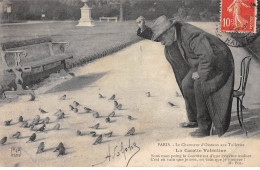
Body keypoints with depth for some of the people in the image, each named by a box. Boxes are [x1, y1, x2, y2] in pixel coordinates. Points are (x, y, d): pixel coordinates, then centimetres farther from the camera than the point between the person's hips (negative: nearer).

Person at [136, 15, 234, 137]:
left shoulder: (192, 36, -32)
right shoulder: (174, 29, -5)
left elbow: (208, 55, -40)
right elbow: (154, 35, 9)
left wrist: (199, 73, -27)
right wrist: (143, 28, -9)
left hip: (219, 62, -9)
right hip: (204, 62, 9)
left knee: (200, 85, -25)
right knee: (187, 85, 3)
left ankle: (205, 128, -17)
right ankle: (194, 120, 19)